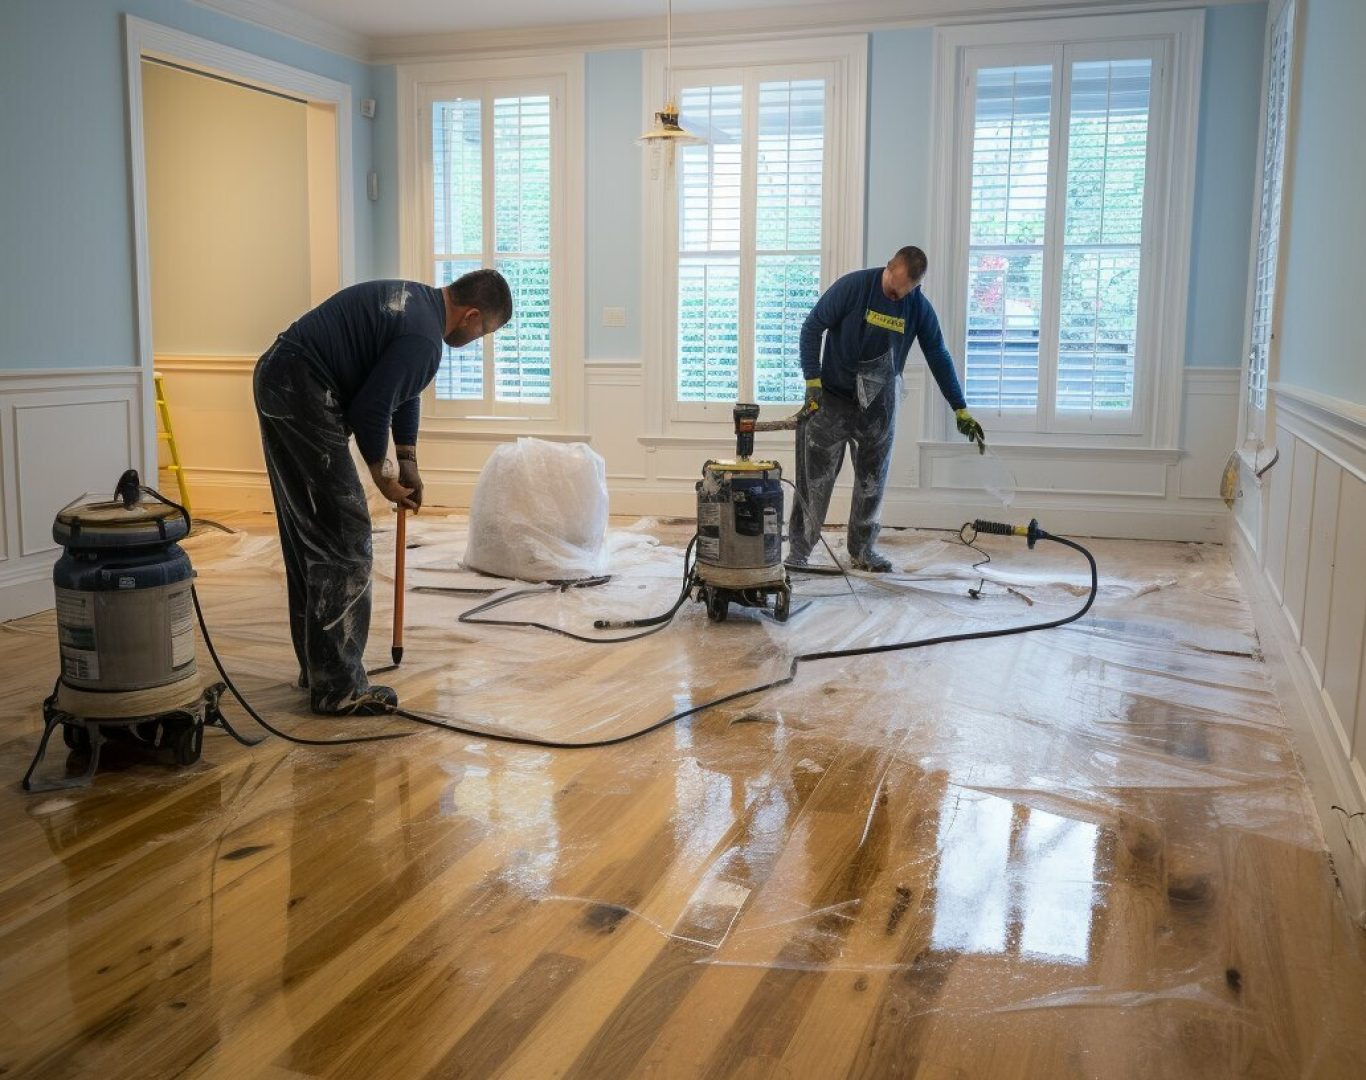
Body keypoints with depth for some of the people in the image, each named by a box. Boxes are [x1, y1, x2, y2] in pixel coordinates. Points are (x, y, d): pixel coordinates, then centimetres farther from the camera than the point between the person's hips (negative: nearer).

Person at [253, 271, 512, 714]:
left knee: (307, 536, 15)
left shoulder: (419, 301, 15)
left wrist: (408, 461, 21)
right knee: (345, 541, -7)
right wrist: (383, 476, -1)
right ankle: (338, 687, -2)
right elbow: (370, 408, -17)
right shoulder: (423, 337, -17)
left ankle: (317, 668, 25)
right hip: (302, 394, -11)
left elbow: (403, 390, 23)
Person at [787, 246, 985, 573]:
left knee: (872, 480, 7)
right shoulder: (853, 286, -13)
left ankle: (863, 549, 21)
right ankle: (798, 550, 4)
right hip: (833, 397, -3)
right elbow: (812, 328, -10)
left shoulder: (920, 308, -3)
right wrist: (812, 382, -17)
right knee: (815, 477, -3)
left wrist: (961, 411, 4)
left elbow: (939, 358, 5)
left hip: (879, 402, 3)